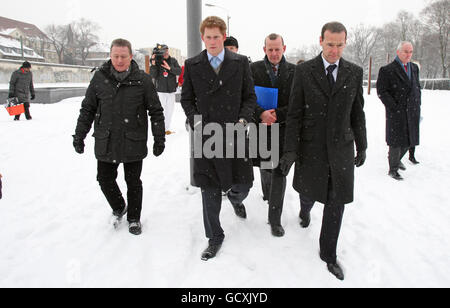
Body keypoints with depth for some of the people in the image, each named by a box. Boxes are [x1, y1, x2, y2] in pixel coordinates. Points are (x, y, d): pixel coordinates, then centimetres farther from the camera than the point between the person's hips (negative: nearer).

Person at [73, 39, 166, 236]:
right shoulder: (100, 78, 1)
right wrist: (79, 136, 8)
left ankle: (134, 218, 30)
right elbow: (87, 109, 9)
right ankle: (118, 208, 38)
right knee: (105, 179, 10)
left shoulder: (142, 80, -5)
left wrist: (159, 139, -1)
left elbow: (156, 112, 0)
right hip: (105, 143, 2)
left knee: (133, 182, 10)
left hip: (133, 143, -2)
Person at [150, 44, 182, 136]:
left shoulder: (173, 60, 3)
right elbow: (153, 75, -11)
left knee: (170, 111, 10)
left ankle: (167, 128, 21)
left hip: (172, 90, 3)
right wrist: (153, 64, -24)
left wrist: (169, 68, -18)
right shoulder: (157, 61, -4)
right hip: (161, 90, -3)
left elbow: (179, 71, -5)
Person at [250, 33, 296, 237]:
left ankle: (275, 220, 5)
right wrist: (261, 114, -21)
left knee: (279, 172, -4)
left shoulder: (294, 71, -1)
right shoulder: (254, 69, 0)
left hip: (283, 128, -1)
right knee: (264, 165, 19)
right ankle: (267, 191, 53)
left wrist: (276, 115, -17)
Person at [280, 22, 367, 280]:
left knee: (336, 203, 4)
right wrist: (291, 150, -11)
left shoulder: (355, 72, 1)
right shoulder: (304, 71, -5)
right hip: (311, 147, -1)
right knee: (308, 192, 16)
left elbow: (357, 113, 8)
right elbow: (295, 114, -6)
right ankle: (305, 210, 55)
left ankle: (328, 254, 21)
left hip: (341, 148, 1)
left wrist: (362, 146, 9)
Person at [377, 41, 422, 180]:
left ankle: (397, 159, 37)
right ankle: (393, 169, 13)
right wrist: (393, 107, -15)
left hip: (412, 112, 6)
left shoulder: (414, 68, 13)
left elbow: (417, 87, 20)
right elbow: (381, 91, -10)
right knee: (396, 142, -1)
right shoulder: (387, 70, -7)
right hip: (396, 113, -6)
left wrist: (418, 104, 9)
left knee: (410, 140, 13)